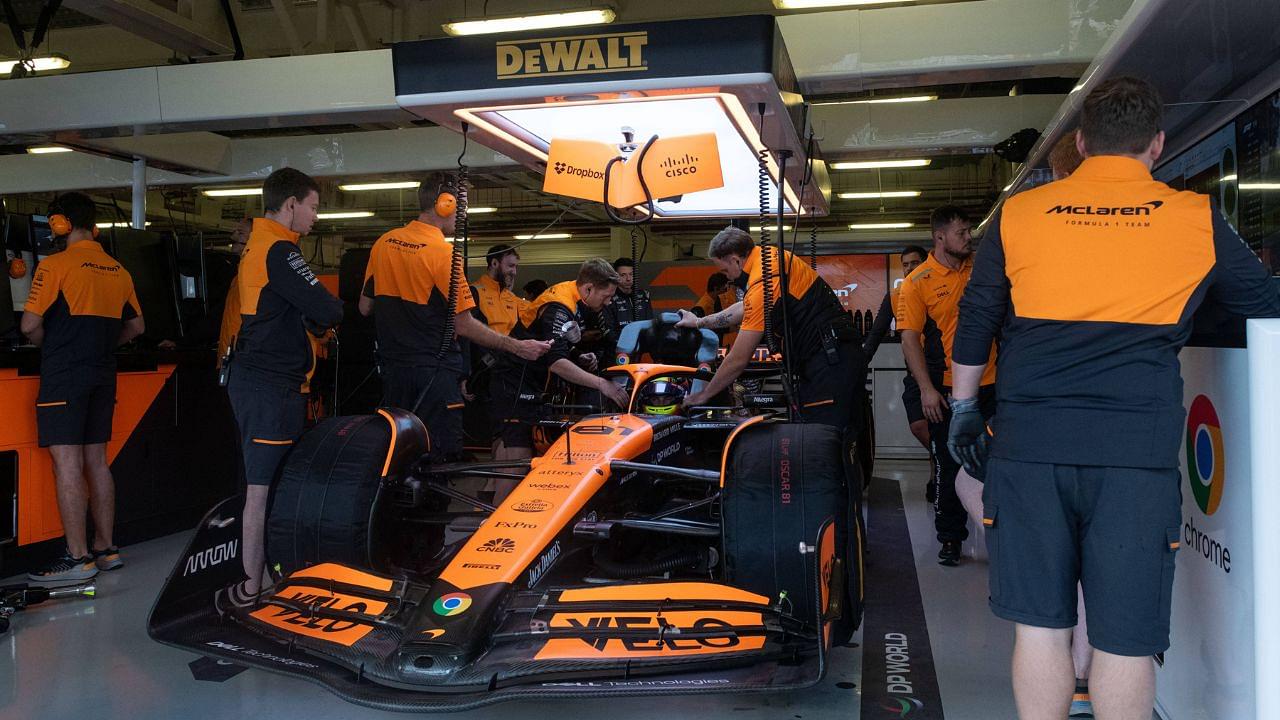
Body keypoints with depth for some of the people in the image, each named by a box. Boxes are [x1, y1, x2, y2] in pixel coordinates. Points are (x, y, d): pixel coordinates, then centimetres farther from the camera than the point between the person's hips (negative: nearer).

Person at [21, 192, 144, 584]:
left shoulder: (56, 265, -9)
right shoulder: (118, 271, 11)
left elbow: (30, 325, -12)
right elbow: (136, 327, 19)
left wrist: (48, 344, 8)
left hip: (64, 376, -7)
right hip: (103, 376, 7)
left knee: (67, 464, -5)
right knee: (96, 461, 12)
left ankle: (78, 558, -5)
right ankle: (105, 548, 17)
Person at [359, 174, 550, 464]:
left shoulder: (383, 243, 6)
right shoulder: (444, 253, -14)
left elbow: (365, 307, 12)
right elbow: (464, 324, -15)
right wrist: (518, 347, -11)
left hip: (393, 367, 7)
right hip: (435, 372, -7)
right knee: (440, 459, 0)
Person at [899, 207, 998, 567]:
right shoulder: (918, 281, -6)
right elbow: (910, 338, -9)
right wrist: (927, 388, -16)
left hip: (991, 384, 3)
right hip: (947, 388, -3)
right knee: (950, 465, 5)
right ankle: (950, 538, 18)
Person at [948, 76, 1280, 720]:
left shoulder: (1018, 213, 8)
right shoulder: (1197, 218, 6)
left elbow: (974, 323, 13)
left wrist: (964, 411, 22)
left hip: (1028, 439, 1)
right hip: (1138, 445, -1)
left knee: (1039, 623, 9)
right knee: (1124, 636, 7)